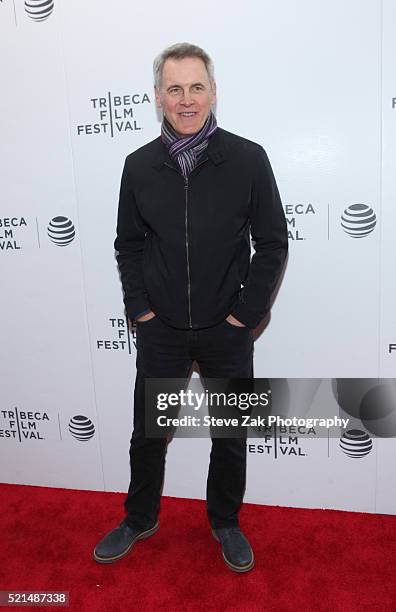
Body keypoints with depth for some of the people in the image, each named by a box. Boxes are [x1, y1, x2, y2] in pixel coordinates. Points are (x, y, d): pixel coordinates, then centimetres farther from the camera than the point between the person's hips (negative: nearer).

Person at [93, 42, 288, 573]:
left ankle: (226, 523, 41)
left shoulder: (248, 159, -7)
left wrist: (247, 313, -9)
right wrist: (139, 307, -2)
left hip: (228, 330, -1)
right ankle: (140, 520, 42)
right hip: (160, 330, 2)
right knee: (147, 432, 16)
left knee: (231, 436, 15)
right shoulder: (139, 165, 0)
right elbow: (128, 244, 7)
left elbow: (273, 243, -4)